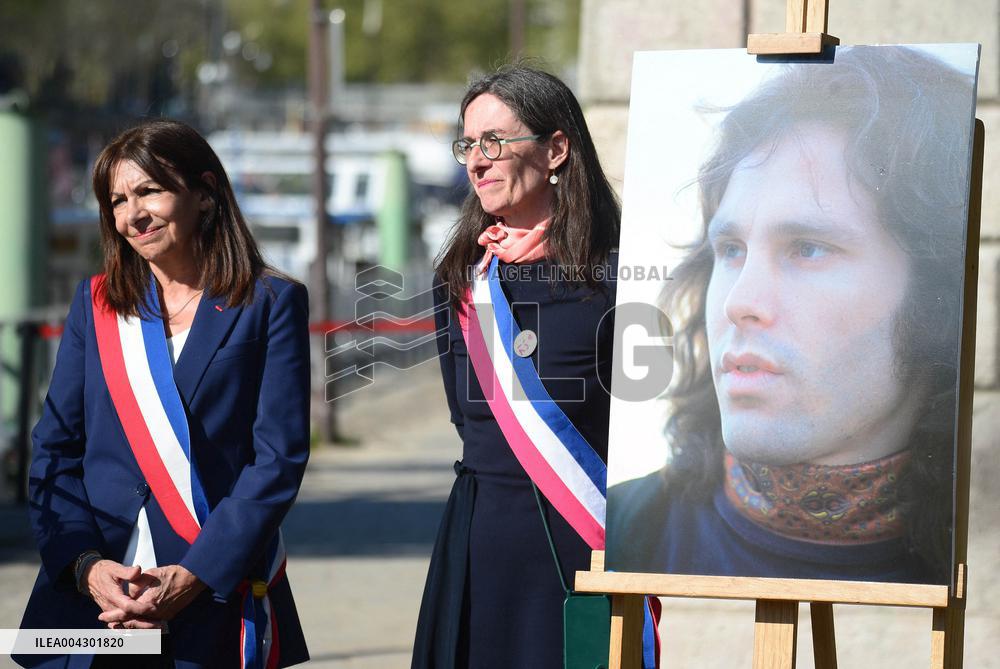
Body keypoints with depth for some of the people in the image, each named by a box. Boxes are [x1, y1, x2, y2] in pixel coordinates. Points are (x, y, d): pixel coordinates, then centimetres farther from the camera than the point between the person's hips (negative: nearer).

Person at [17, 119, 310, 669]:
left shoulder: (270, 304, 2)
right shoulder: (95, 303, 12)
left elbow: (280, 458, -6)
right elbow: (54, 451, 6)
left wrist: (193, 578, -15)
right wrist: (86, 564, -10)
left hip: (219, 604, -3)